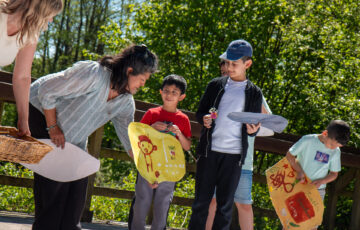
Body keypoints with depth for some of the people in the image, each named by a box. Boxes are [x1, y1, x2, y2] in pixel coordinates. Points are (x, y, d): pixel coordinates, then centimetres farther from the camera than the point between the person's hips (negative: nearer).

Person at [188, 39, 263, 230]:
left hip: (234, 155, -1)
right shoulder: (216, 85, 9)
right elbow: (199, 112, 13)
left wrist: (252, 130, -13)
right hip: (209, 150, 1)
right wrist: (204, 119, -10)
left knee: (225, 204, 3)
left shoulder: (254, 93, 8)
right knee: (201, 200, 3)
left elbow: (254, 126, 11)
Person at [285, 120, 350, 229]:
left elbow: (334, 174, 4)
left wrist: (321, 181, -15)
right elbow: (289, 155, -7)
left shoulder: (336, 152, -4)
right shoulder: (308, 140, -14)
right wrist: (300, 171, -18)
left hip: (317, 190, 3)